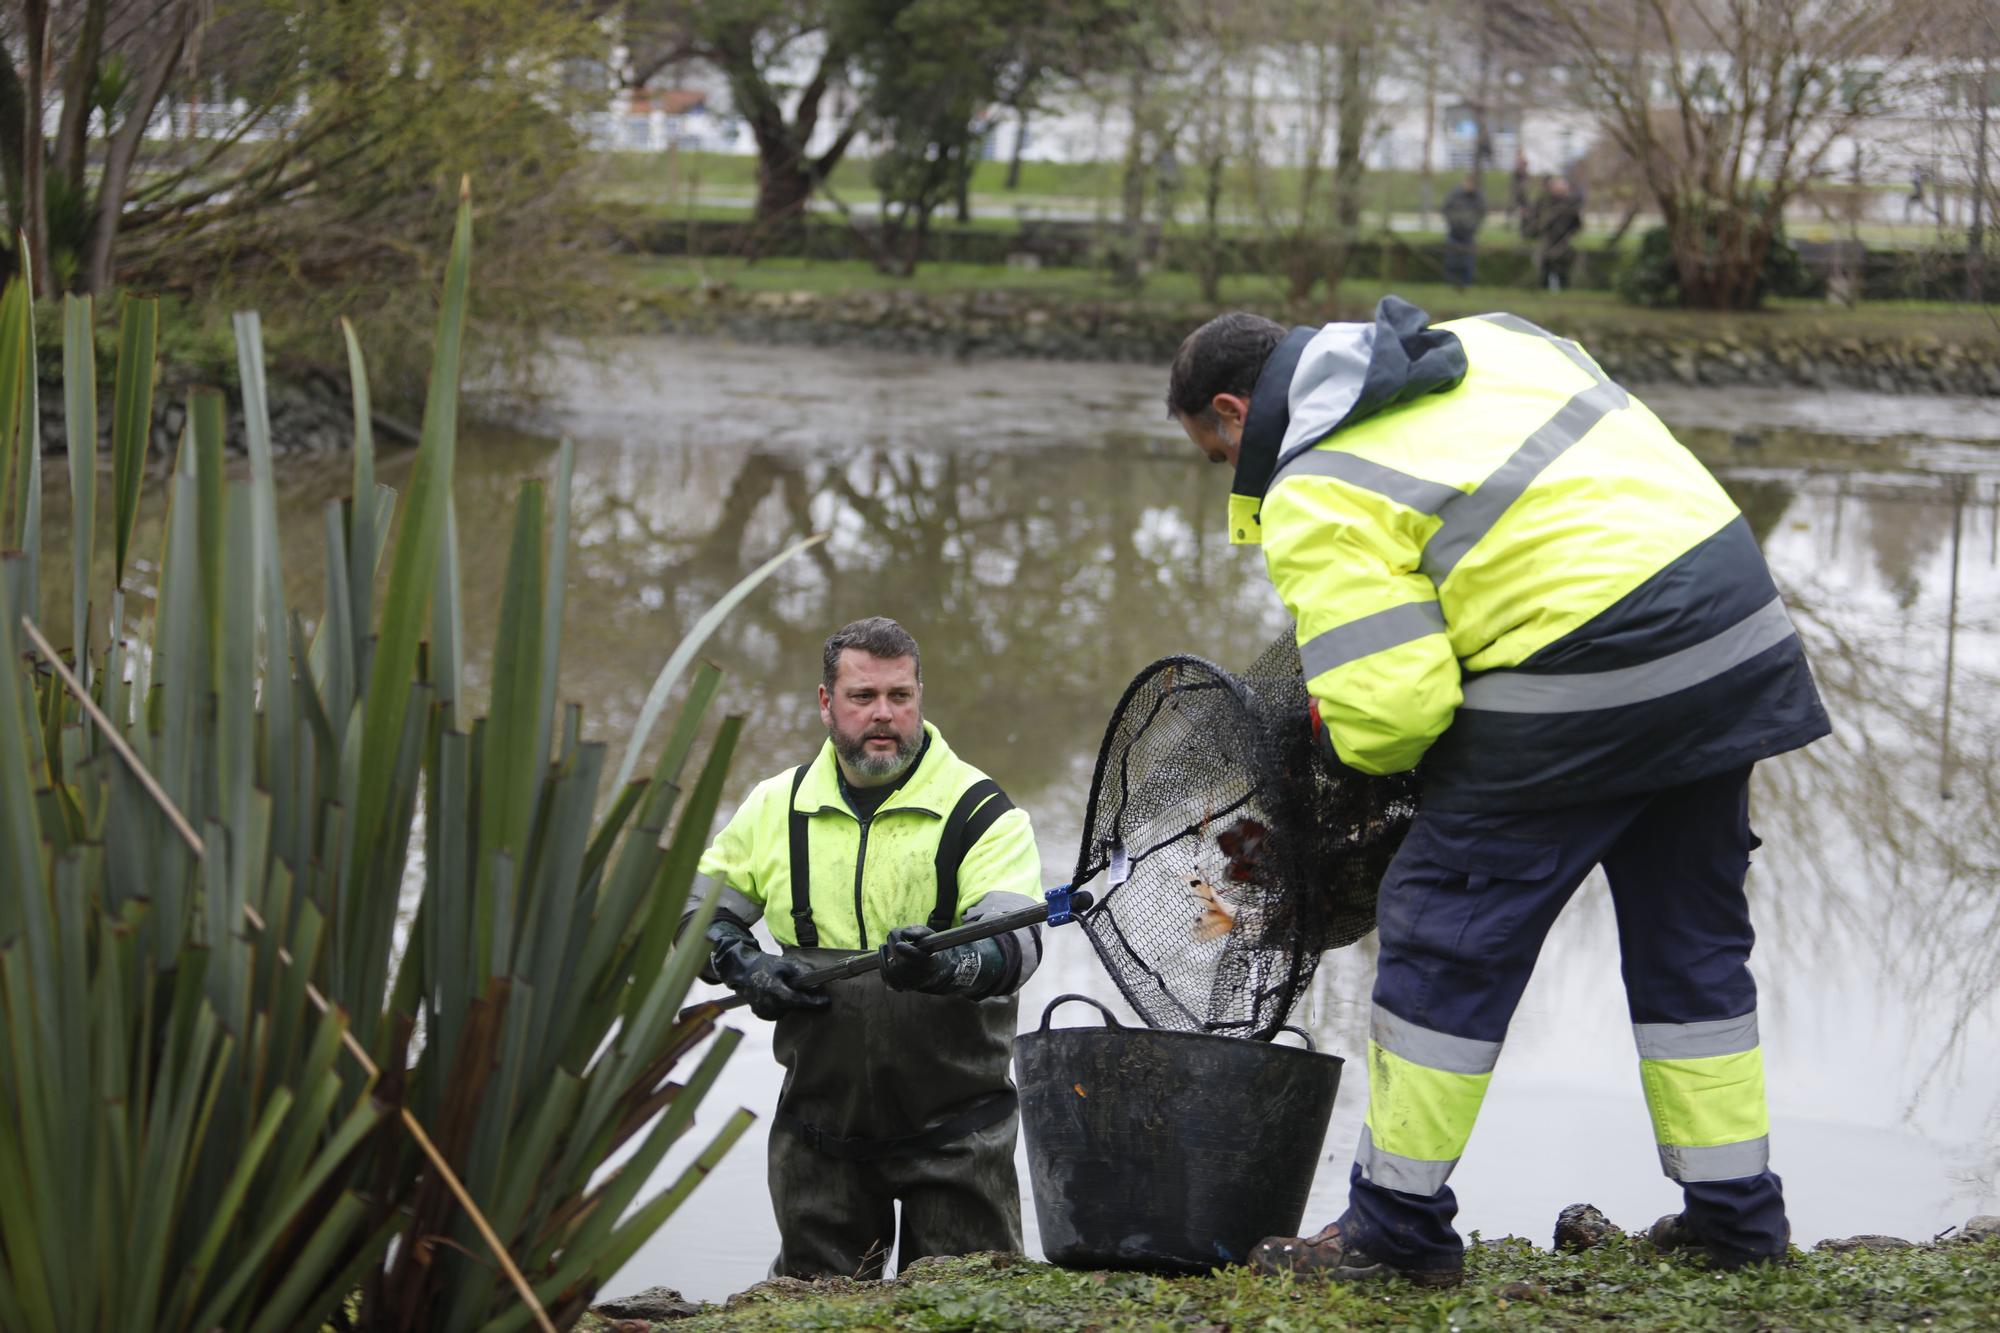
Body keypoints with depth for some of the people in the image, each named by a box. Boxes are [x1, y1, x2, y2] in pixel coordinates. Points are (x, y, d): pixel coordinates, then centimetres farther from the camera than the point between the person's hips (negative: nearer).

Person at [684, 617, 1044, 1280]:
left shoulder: (981, 811, -6)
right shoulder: (776, 807, 6)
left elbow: (1014, 941, -20)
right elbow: (698, 909, 17)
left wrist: (948, 965, -41)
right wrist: (744, 966, -4)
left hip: (954, 1129, -3)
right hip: (820, 1120, 3)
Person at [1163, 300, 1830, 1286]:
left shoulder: (1314, 498, -5)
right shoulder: (1486, 339, 19)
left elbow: (1386, 707, -14)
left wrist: (1352, 740, 8)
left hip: (1584, 682, -8)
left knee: (1447, 931, 4)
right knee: (1690, 935, 19)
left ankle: (1398, 1228, 8)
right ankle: (1734, 1210, 23)